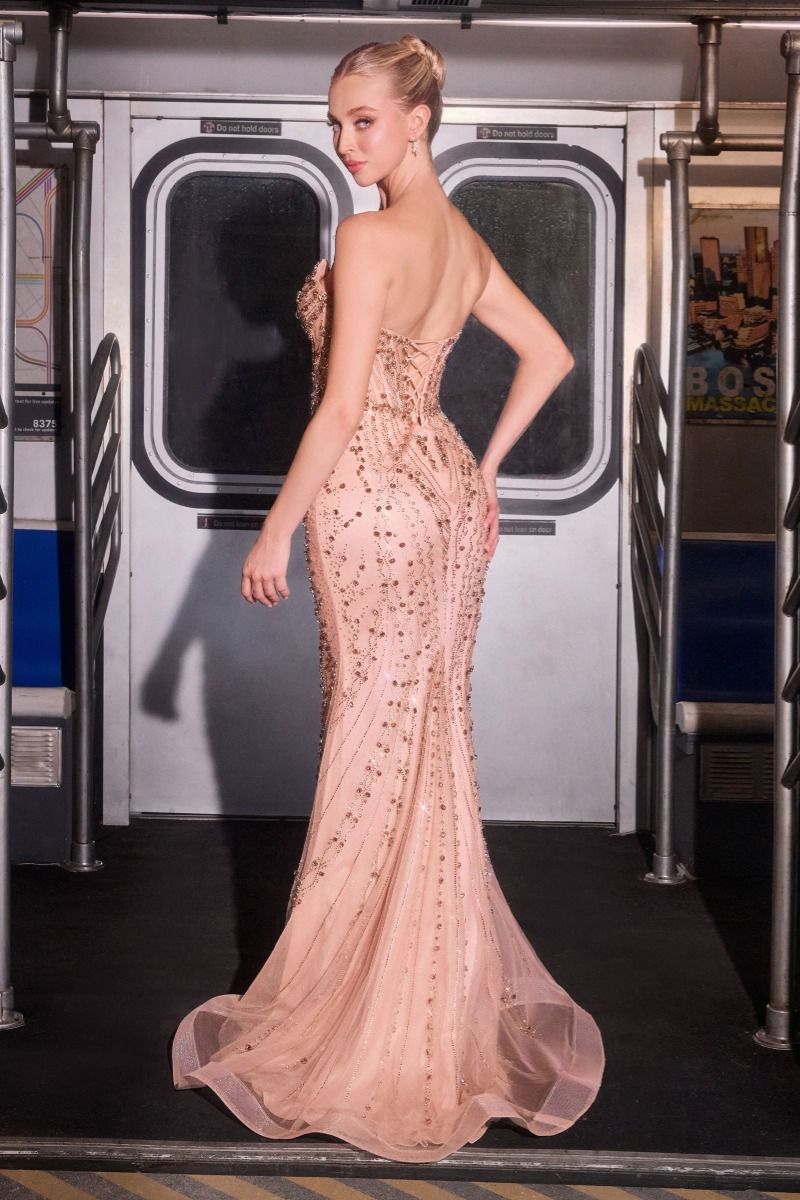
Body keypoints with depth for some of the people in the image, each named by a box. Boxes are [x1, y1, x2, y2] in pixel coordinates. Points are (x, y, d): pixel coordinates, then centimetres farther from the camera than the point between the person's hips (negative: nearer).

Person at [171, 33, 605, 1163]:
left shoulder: (371, 235, -17)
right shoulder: (463, 240, 8)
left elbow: (343, 406, -20)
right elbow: (550, 355, 15)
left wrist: (277, 530, -13)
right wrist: (483, 470, 17)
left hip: (371, 504, -8)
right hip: (444, 494, 8)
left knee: (374, 743, 1)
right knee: (434, 742, 15)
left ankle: (355, 1018, 13)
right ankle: (453, 992, 26)